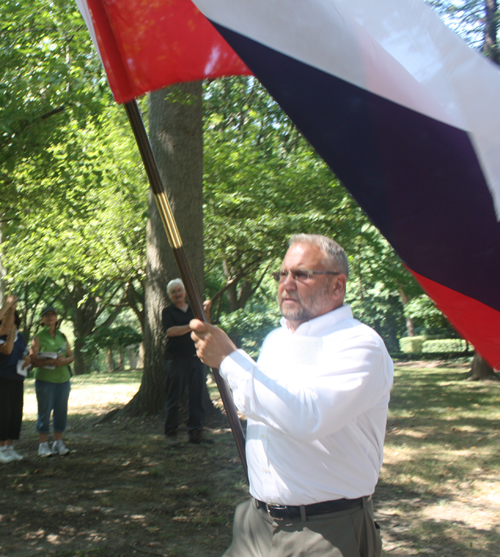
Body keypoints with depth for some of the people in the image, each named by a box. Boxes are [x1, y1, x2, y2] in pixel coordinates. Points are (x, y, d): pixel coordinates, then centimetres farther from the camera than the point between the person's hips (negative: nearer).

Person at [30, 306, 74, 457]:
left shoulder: (62, 336, 12)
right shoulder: (38, 337, -1)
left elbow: (71, 356, 11)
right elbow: (33, 361, -9)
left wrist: (64, 361, -11)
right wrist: (50, 362, -23)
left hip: (63, 378, 4)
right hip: (45, 379, -4)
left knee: (61, 411, 5)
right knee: (44, 412, -3)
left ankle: (58, 442, 15)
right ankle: (43, 445, 4)